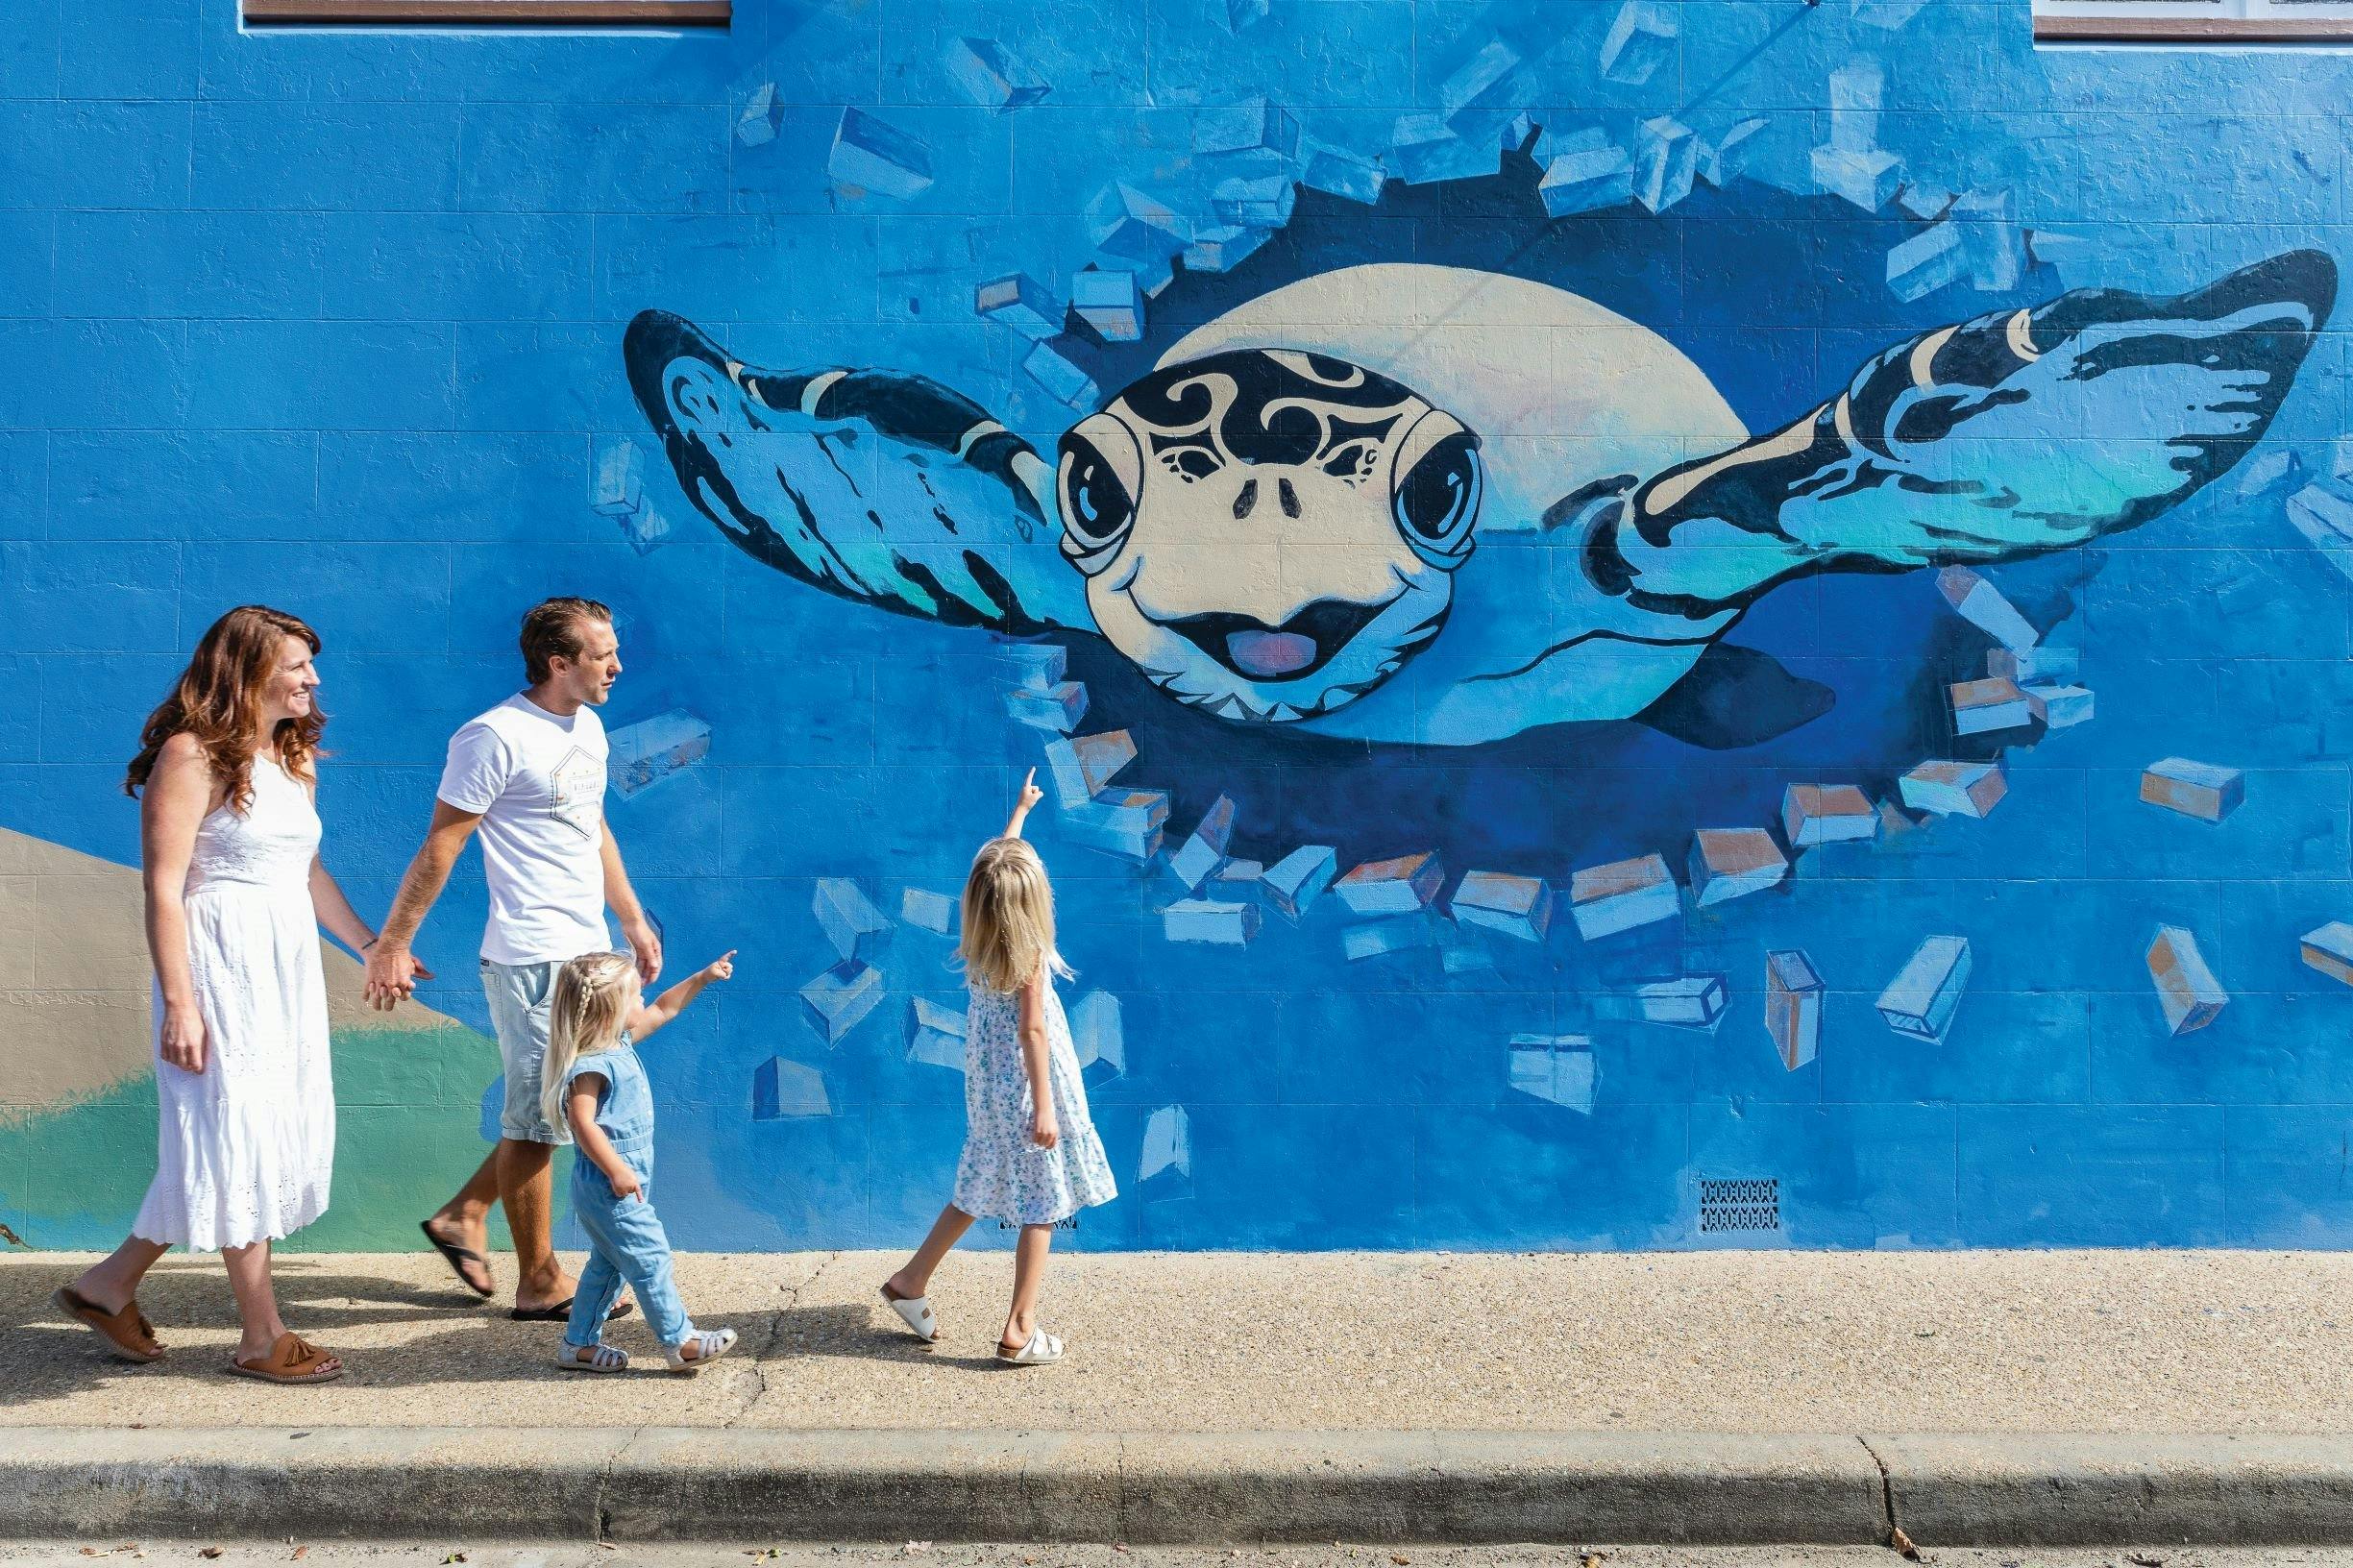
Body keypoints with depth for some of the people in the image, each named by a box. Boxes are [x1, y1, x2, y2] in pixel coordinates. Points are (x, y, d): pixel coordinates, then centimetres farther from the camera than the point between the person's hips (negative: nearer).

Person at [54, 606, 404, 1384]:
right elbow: (163, 888, -15)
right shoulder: (192, 755, -12)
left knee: (282, 1135, 11)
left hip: (289, 966, 9)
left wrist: (374, 949, 24)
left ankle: (111, 1284, 26)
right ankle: (262, 1336, 10)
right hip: (223, 968, -9)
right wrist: (178, 1003, -19)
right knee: (240, 1137, -1)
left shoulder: (294, 757, 12)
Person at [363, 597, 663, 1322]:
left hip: (588, 950, 9)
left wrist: (633, 919, 22)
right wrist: (393, 945, -13)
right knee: (538, 1118, 2)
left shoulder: (588, 726, 11)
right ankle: (539, 1283, 15)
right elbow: (440, 846, -14)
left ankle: (464, 1214, 31)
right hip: (531, 959, -9)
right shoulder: (496, 738, -15)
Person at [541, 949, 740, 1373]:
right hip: (609, 1188, -11)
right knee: (650, 1258, -4)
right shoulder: (591, 1064, -22)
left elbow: (664, 1010, 20)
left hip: (622, 1182, 11)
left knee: (609, 1264, 18)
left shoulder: (619, 1040, 8)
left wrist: (702, 978, 17)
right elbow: (583, 1122, -27)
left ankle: (579, 1344, 28)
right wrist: (616, 1171, -27)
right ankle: (680, 1342, 4)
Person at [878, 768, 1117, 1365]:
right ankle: (1019, 1333, 4)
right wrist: (1044, 1106, -22)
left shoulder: (978, 940, 0)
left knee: (978, 1189, 23)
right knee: (1041, 1204, 2)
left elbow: (997, 857, 17)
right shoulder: (1030, 953, -19)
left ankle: (912, 1280, 30)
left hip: (986, 1082, 7)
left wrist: (1021, 809, 31)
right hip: (1025, 1084, -7)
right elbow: (1031, 1030, -22)